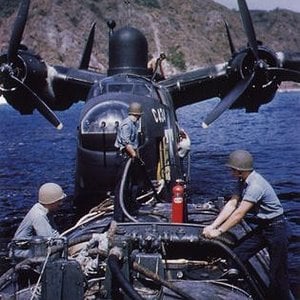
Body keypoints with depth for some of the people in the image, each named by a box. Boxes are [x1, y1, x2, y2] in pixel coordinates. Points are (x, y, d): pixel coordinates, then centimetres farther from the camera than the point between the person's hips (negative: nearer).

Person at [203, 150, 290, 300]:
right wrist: (213, 226, -12)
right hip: (262, 226, 9)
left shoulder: (256, 185, -29)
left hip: (276, 228, -9)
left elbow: (239, 214, -29)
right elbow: (231, 204, -4)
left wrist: (218, 231, -24)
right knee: (236, 255, 4)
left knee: (277, 273, -2)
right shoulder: (243, 181, 0)